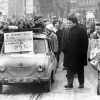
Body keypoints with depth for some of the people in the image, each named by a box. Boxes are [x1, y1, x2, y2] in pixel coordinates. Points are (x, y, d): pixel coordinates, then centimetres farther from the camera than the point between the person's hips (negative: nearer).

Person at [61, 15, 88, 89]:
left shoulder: (82, 30, -8)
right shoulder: (66, 31, 7)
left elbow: (85, 43, -9)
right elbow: (64, 42, 10)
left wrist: (83, 52, -12)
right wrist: (64, 50, -1)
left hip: (79, 55, -4)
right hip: (69, 54, 4)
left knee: (80, 70, 10)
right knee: (70, 70, 3)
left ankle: (81, 83, 22)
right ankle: (70, 83, 7)